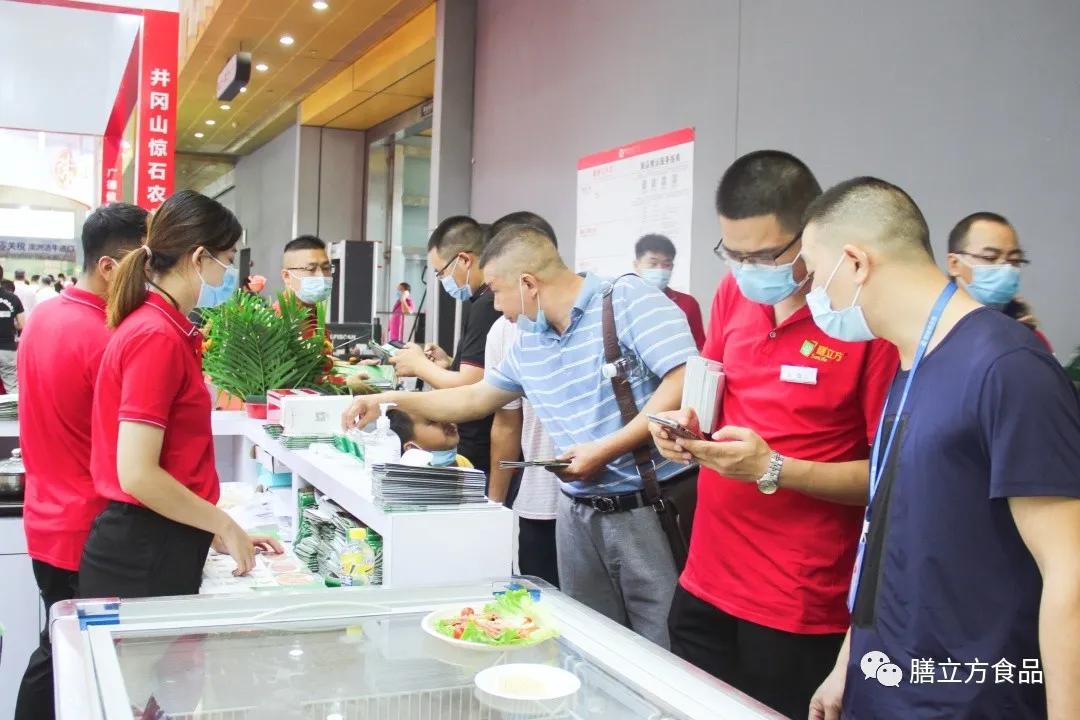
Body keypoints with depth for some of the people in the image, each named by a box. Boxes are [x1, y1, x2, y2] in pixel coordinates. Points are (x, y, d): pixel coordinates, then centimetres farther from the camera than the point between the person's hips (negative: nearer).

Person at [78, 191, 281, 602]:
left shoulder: (156, 327, 10)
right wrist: (225, 526, -12)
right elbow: (137, 475, -23)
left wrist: (215, 531, 14)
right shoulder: (158, 337, -18)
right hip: (143, 557, -9)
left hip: (156, 548, 9)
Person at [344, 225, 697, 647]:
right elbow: (476, 398, 26)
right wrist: (391, 401, 22)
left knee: (663, 657, 0)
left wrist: (606, 448, -21)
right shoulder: (528, 342, 12)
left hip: (653, 508, -7)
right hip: (579, 513, 7)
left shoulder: (627, 299, -11)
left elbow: (686, 384, -20)